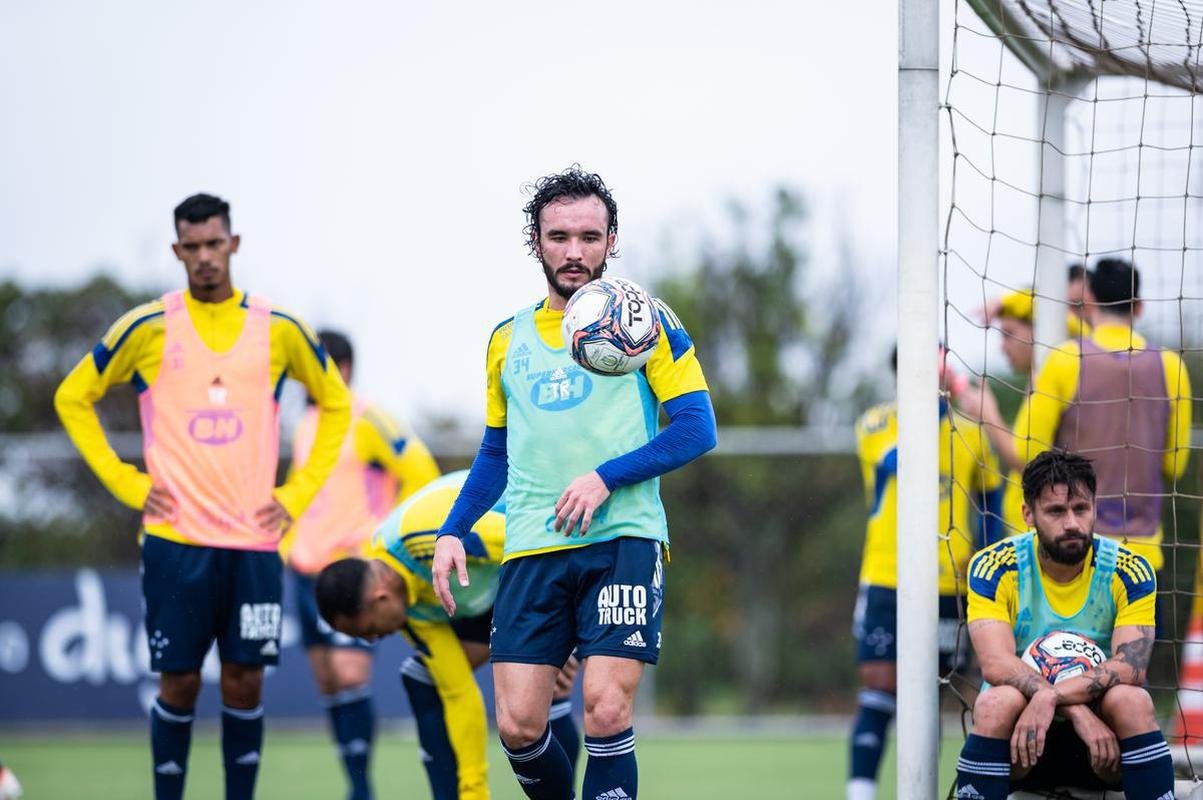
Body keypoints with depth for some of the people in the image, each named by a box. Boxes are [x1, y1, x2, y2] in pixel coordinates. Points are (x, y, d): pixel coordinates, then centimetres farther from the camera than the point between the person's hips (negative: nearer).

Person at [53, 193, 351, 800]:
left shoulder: (278, 329, 5)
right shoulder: (148, 328, 1)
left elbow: (336, 403, 19)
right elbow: (73, 398, 10)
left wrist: (298, 493, 9)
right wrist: (125, 483, 2)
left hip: (253, 539, 1)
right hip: (174, 538, -1)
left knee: (245, 682, 2)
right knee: (178, 683, 0)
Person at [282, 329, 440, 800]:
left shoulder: (366, 421, -9)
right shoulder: (305, 428, 15)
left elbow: (421, 474, -9)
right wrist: (287, 547, 17)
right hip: (307, 568, 8)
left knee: (350, 675, -15)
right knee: (327, 682, 6)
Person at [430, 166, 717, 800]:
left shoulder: (644, 322, 4)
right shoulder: (507, 340, 17)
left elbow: (697, 428, -3)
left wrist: (605, 478, -13)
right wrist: (452, 532, 13)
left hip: (622, 540, -4)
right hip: (532, 550, 4)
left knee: (605, 711, -16)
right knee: (518, 725, -5)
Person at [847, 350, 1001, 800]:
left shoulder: (969, 431, 8)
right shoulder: (876, 424, 1)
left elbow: (991, 496, 19)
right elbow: (894, 460, -21)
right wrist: (933, 408, -26)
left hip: (947, 586, 2)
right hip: (885, 580, -2)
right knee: (878, 690, -10)